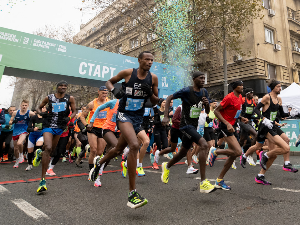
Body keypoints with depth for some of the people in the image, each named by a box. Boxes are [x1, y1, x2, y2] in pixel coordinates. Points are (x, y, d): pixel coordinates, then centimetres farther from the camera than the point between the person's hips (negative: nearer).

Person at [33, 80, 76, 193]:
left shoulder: (70, 98, 3)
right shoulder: (49, 98, 4)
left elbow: (74, 111, 8)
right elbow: (39, 107, 19)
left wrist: (69, 118, -11)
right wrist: (41, 113, -2)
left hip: (60, 127, 2)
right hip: (48, 126, -2)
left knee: (51, 151, 12)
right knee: (48, 148, -20)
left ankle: (39, 153, 52)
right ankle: (43, 180, -14)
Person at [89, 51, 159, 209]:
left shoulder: (153, 78, 2)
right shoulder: (128, 73, -6)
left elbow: (155, 102, 7)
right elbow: (109, 82, 9)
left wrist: (150, 93, -13)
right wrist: (114, 90, -11)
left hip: (138, 118, 5)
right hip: (124, 114, -5)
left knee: (119, 150, 18)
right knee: (134, 145, -28)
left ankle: (99, 162, 52)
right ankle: (132, 194, -20)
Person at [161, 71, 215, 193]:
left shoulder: (204, 92, 9)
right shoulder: (186, 91, -13)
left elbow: (207, 112, 14)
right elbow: (169, 98, -7)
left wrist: (207, 104, -9)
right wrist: (166, 116, -14)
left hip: (194, 126, 8)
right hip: (186, 125, -8)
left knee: (183, 152, 19)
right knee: (204, 145, -26)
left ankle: (166, 166, 47)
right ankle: (203, 183, -20)